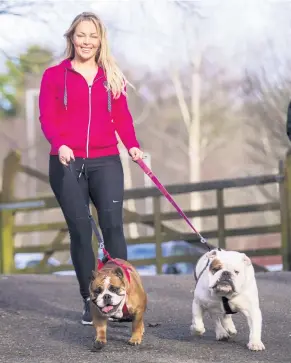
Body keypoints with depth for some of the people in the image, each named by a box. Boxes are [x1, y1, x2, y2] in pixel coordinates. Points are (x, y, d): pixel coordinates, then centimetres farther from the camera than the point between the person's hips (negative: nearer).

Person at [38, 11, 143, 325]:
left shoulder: (112, 77, 15)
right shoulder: (54, 76, 8)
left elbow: (122, 117, 10)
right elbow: (47, 119, 1)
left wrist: (133, 146, -8)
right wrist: (59, 145, -17)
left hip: (105, 162, 1)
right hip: (66, 164, -1)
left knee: (113, 223, -15)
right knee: (80, 230, -2)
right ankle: (90, 302, 4)